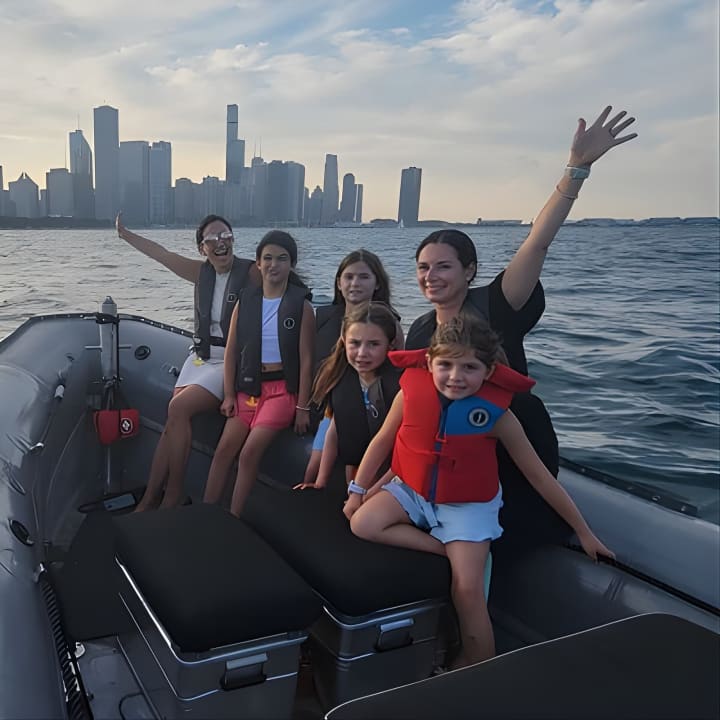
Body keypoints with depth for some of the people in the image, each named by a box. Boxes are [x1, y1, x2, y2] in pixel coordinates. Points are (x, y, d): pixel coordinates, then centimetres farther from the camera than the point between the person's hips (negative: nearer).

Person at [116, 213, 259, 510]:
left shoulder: (252, 272, -9)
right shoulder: (202, 272, 8)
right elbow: (162, 254, 19)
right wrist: (124, 234, 26)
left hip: (232, 363, -6)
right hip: (200, 357, 6)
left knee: (178, 409, -21)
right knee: (174, 421, -9)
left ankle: (173, 491, -5)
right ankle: (149, 499, -3)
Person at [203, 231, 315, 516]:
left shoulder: (301, 305, -6)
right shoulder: (245, 301, 5)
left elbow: (306, 359, -7)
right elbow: (231, 351, 6)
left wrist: (303, 407, -9)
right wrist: (229, 395, 1)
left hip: (283, 388, -4)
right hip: (249, 387, 4)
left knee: (251, 451, -16)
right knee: (224, 449, -3)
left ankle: (233, 518, -5)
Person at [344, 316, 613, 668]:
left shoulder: (496, 412, -20)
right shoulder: (412, 390, -17)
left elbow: (539, 476, -10)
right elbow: (382, 441, 1)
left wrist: (583, 532, -5)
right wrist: (357, 489, 2)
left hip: (467, 506, -3)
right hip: (411, 491, 3)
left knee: (468, 589, -17)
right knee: (362, 524, -21)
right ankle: (449, 549, -13)